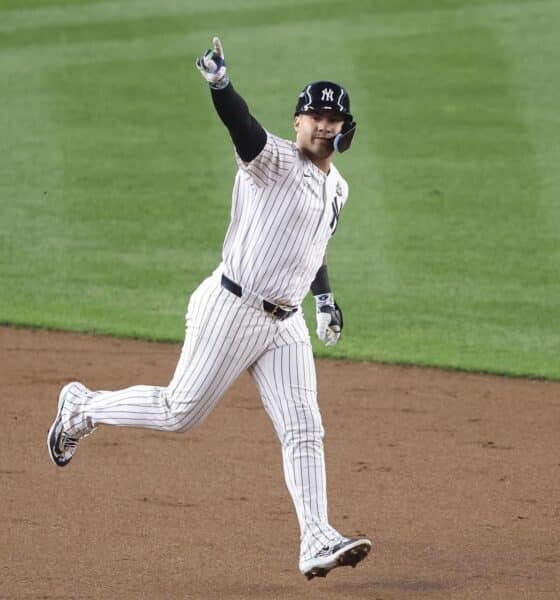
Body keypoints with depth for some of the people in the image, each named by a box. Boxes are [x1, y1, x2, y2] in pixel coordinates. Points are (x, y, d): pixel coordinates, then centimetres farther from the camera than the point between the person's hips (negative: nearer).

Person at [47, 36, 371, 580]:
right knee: (180, 412, -2)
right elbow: (244, 129, -31)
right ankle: (82, 407, 21)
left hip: (284, 323, 7)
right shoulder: (274, 160, -11)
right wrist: (219, 85, -50)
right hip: (232, 310, -7)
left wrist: (325, 296, 23)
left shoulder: (336, 188, 15)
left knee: (303, 429, -2)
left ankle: (317, 544, -5)